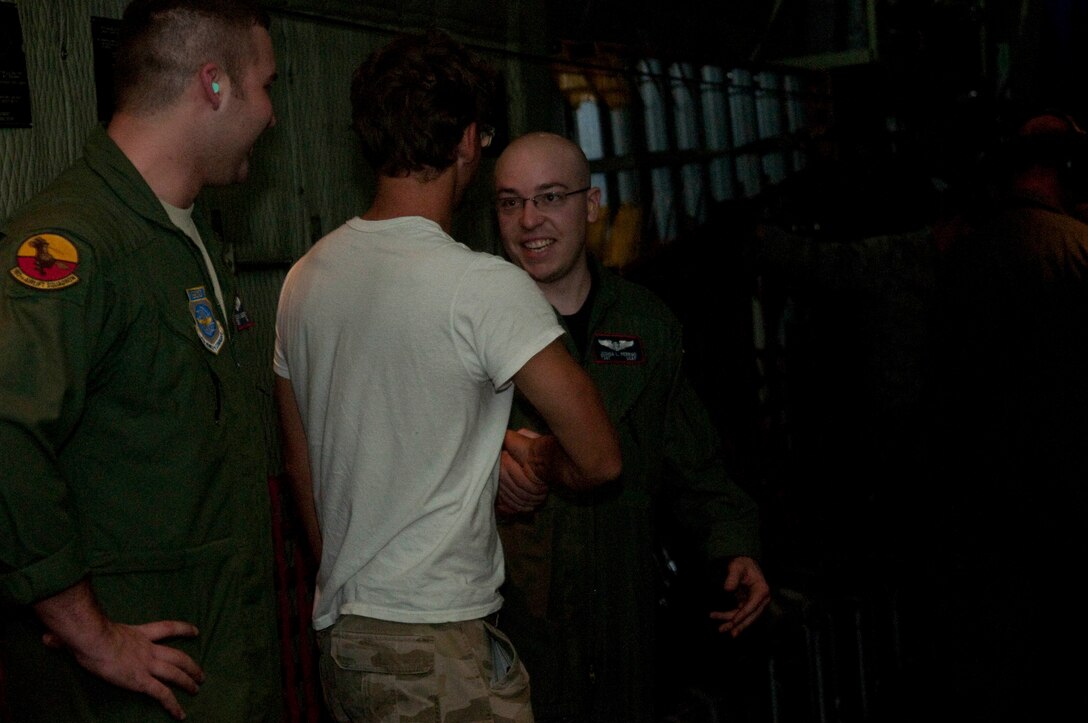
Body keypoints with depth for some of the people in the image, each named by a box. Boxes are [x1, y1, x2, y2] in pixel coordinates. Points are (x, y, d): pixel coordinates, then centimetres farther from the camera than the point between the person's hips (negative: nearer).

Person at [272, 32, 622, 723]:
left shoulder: (305, 278, 6)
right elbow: (600, 458, -13)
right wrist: (531, 453, 9)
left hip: (337, 631, 8)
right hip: (439, 645, -7)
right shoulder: (487, 287, -15)